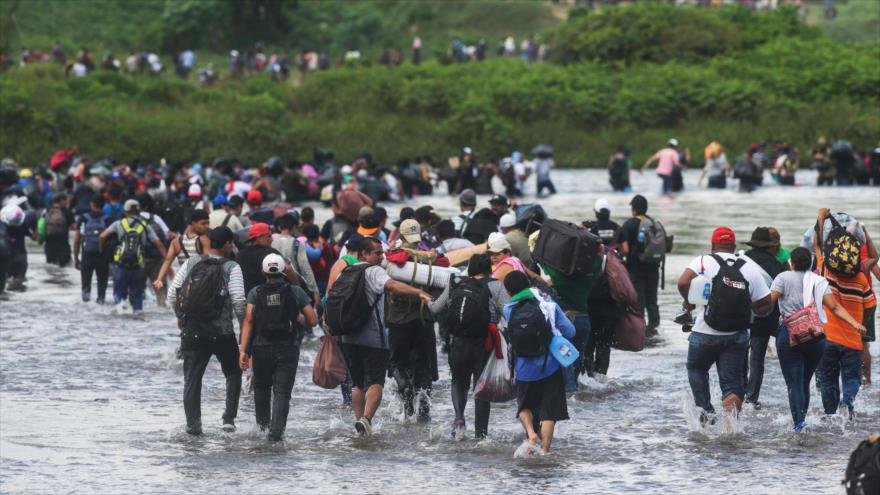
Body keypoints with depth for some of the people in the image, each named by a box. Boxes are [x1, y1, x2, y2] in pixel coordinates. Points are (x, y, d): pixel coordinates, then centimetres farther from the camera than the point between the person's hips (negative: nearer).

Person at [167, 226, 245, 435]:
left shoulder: (191, 263, 3)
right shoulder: (231, 268, -7)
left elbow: (172, 295, 2)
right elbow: (238, 300, -15)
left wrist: (180, 316, 19)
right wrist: (243, 323, 2)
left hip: (191, 330, 2)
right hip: (222, 331, -2)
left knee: (192, 378, 8)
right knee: (233, 373, 18)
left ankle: (193, 424, 3)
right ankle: (229, 418, 8)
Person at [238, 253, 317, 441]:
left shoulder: (255, 293, 0)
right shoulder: (296, 292, -1)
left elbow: (248, 320, -8)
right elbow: (312, 320, -2)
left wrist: (243, 350, -9)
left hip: (261, 348, 1)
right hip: (288, 349, -1)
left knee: (261, 387, 23)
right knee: (282, 392, -1)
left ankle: (263, 421, 39)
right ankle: (276, 431, -13)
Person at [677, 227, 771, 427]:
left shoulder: (703, 262, -4)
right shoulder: (750, 269, 4)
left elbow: (683, 283, -21)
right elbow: (765, 304, 2)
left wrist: (689, 301, -2)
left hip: (705, 334, -2)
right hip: (737, 336, 2)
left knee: (696, 368, 24)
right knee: (732, 382, 4)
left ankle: (706, 411, 12)